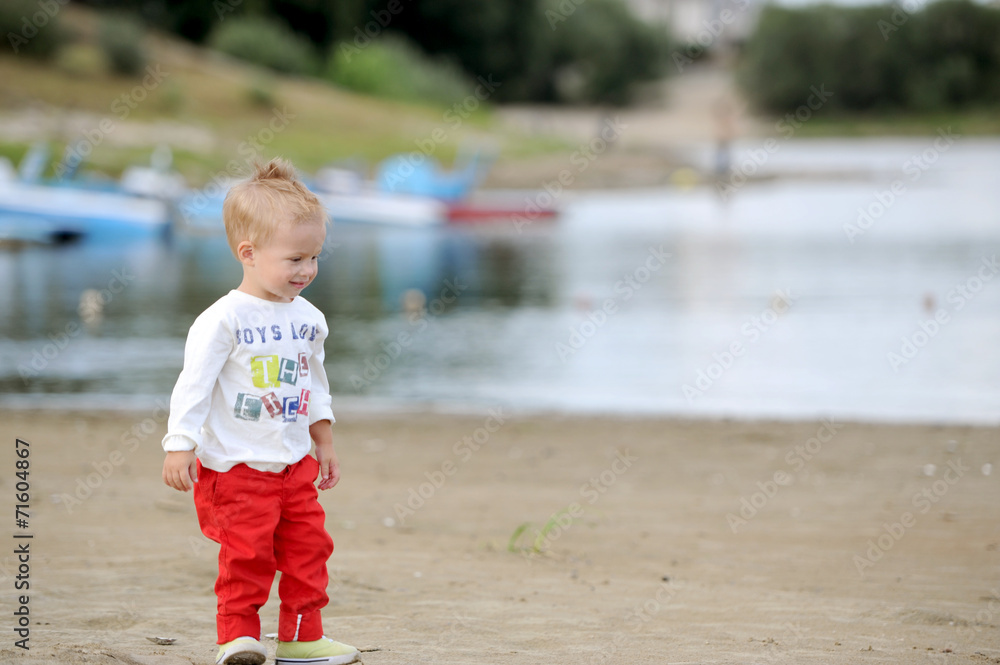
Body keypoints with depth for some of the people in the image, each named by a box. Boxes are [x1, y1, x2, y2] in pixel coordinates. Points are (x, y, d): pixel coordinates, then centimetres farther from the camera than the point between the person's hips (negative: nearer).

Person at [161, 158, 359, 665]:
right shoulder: (223, 319, -15)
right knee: (247, 554, -5)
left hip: (295, 463, 6)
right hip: (236, 466, -6)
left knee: (309, 547, 6)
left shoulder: (307, 319, 7)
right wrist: (180, 446, -19)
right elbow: (194, 384, -15)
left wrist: (324, 443, 22)